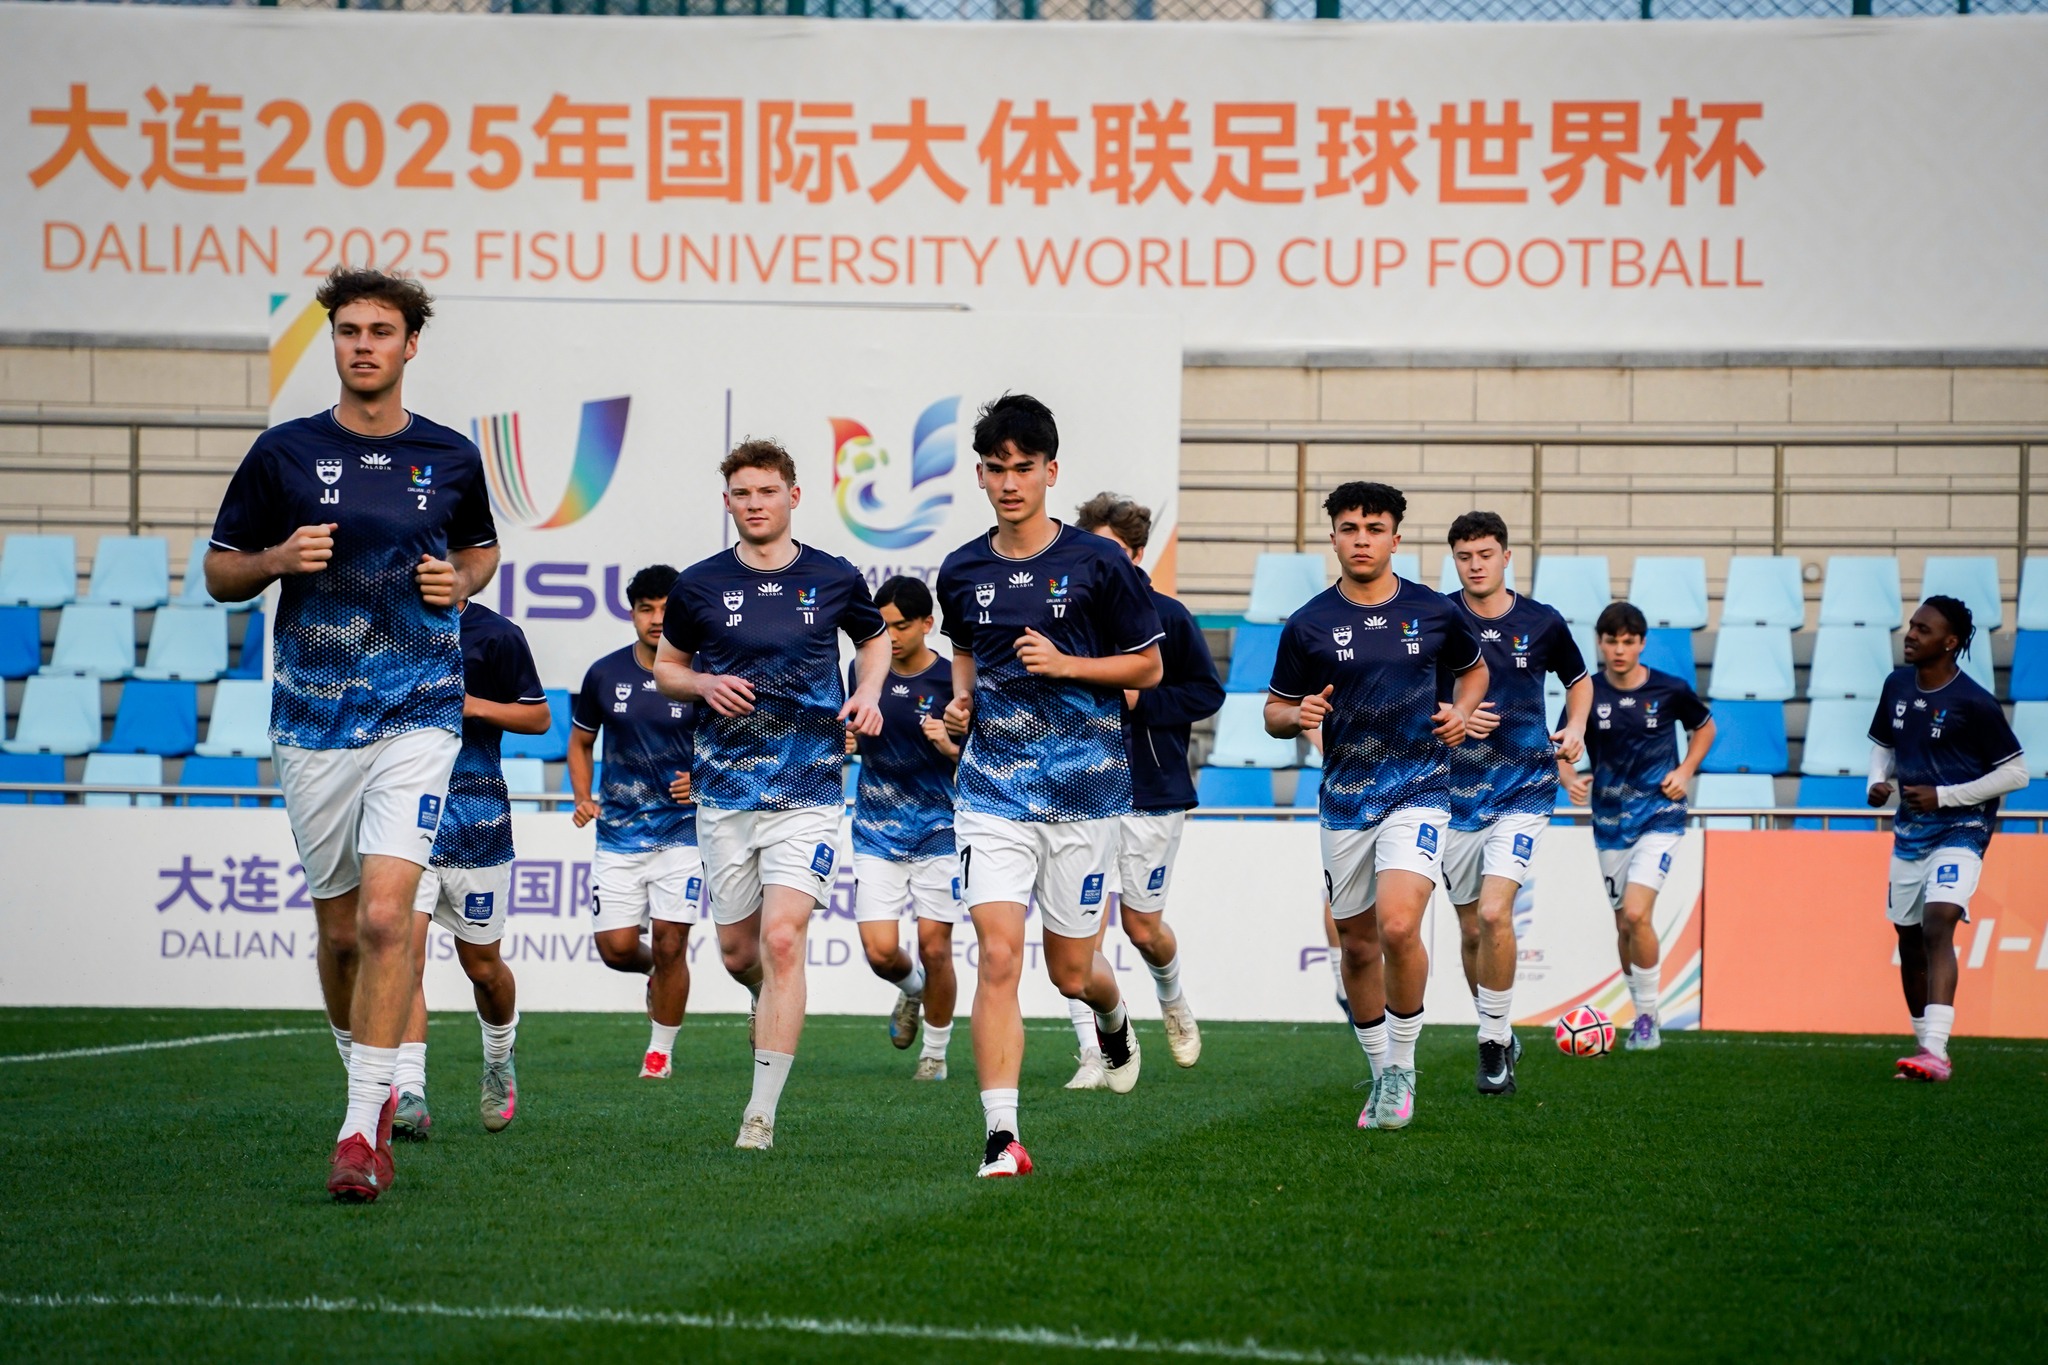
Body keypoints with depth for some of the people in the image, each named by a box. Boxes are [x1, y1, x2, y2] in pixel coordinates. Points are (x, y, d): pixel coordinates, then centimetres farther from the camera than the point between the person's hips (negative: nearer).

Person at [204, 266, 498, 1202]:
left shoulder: (451, 458, 4)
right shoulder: (284, 453, 1)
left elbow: (482, 548, 22)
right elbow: (219, 571, 8)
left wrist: (463, 581, 0)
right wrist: (279, 558, -13)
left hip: (418, 714, -1)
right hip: (312, 722, 1)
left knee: (385, 915, -17)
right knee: (339, 929, 9)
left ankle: (360, 1130, -16)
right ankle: (377, 1082, 33)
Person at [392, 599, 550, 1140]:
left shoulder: (494, 635, -3)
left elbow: (539, 717, 1)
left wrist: (474, 705, -13)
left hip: (476, 814, -2)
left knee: (481, 965, 10)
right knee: (404, 952, -14)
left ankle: (499, 1060, 39)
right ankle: (408, 1094, -18)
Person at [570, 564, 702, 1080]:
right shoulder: (604, 674, 1)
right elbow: (580, 742, 15)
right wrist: (583, 798, 0)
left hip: (682, 829, -2)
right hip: (619, 830, 2)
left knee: (669, 945, -7)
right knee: (616, 948, -5)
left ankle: (661, 1050, 9)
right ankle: (660, 968, 31)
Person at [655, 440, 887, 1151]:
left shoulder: (835, 579, 1)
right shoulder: (699, 585, 2)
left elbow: (875, 638, 20)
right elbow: (666, 666, 15)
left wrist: (869, 693, 1)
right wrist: (705, 685, -7)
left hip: (809, 789, -2)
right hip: (726, 788, 2)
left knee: (782, 939, -16)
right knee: (738, 950, 9)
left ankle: (762, 1112, -14)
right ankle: (777, 1005, 47)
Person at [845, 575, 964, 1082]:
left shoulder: (951, 679, -9)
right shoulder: (863, 670, 1)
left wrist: (950, 748, -23)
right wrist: (847, 743, -5)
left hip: (936, 828, -3)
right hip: (876, 829, 3)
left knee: (935, 948, -2)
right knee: (880, 952, -6)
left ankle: (935, 1053, 18)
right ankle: (911, 989, 30)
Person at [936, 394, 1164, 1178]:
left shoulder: (1098, 564, -5)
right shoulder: (962, 573, 5)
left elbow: (1149, 668, 2)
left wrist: (1064, 664, -13)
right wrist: (961, 701, 5)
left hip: (1084, 787, -1)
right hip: (993, 790, 1)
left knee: (1071, 970, 8)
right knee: (998, 955, -14)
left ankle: (1114, 1020, 46)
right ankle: (1000, 1135, -16)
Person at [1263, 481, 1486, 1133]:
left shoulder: (1435, 612, 1)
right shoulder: (1308, 625, 0)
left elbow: (1473, 668, 20)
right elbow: (1275, 711, 8)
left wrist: (1461, 711, 0)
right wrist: (1298, 714, -15)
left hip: (1419, 790, -2)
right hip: (1345, 797, 2)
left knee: (1398, 926, -22)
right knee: (1358, 944, 9)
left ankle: (1403, 1068, -3)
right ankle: (1382, 1075, 28)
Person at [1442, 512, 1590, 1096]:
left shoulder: (1542, 623, 0)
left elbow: (1579, 680, 17)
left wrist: (1576, 728, -1)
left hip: (1524, 790, -2)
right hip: (1455, 792, 2)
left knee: (1494, 912, -19)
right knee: (1471, 928, 8)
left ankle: (1494, 1042, -7)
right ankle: (1497, 1037, 28)